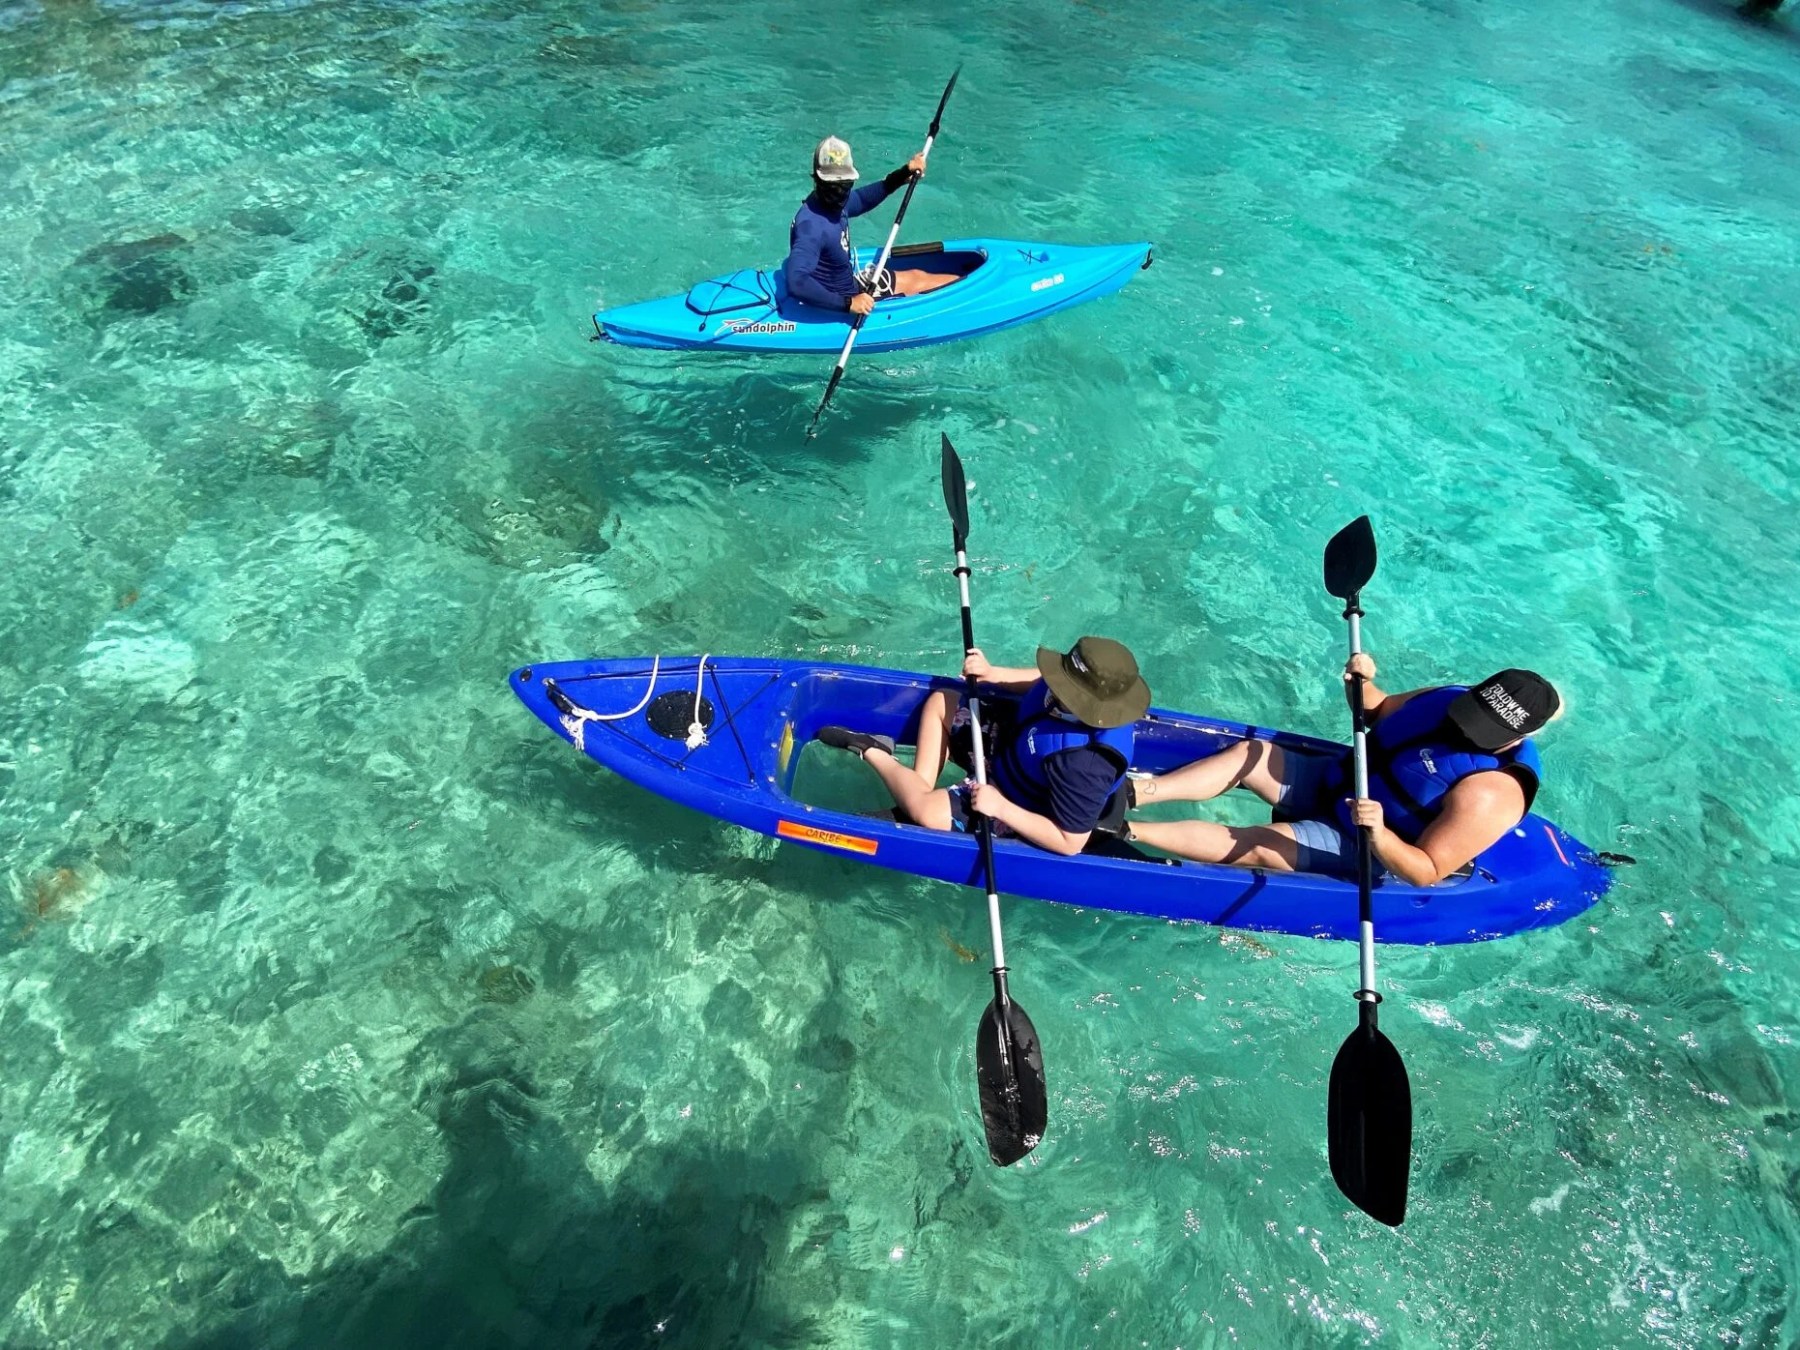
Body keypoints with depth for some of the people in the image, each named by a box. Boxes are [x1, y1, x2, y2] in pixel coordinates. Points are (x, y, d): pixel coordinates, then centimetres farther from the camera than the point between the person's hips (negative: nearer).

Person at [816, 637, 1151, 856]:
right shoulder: (1083, 698, -22)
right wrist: (993, 674, -13)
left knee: (927, 811, -24)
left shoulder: (1084, 765, -41)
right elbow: (1038, 681, 2)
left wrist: (1001, 806, -33)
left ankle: (871, 751, 2)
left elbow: (1070, 842, -33)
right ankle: (921, 786, 7)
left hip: (1018, 813, -8)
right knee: (940, 701, 9)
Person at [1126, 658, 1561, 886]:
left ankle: (1125, 831, -28)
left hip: (1373, 853, -7)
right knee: (1247, 754, -12)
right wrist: (1362, 683, -12)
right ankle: (1128, 795, -21)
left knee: (1259, 846, -28)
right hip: (1335, 784, 8)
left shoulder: (1489, 794, -26)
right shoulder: (1453, 698, -5)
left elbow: (1426, 873, -26)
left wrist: (1378, 836, -44)